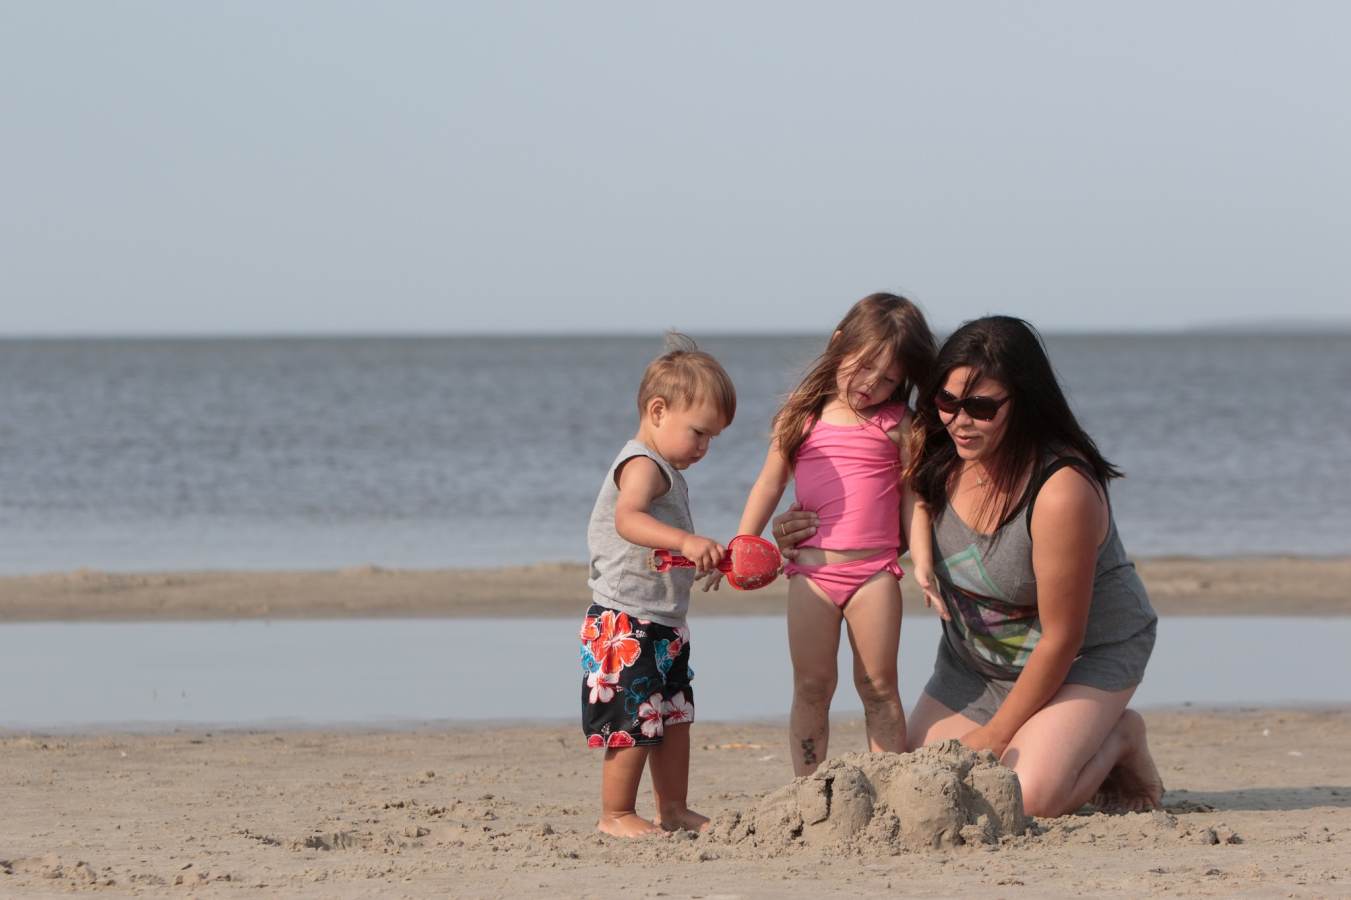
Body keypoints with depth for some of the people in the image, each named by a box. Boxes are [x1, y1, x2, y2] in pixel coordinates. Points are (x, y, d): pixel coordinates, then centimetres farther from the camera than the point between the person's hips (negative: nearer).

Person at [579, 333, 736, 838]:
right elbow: (628, 519, -36)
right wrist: (685, 542, -48)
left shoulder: (666, 470, 18)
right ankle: (616, 814, 3)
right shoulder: (642, 466, -15)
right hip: (626, 623, -11)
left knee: (675, 718, 14)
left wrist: (702, 560, 22)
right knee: (635, 721, -6)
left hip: (664, 625, 11)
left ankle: (673, 809, 23)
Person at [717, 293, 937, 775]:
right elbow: (770, 483, 10)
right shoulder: (803, 417, 5)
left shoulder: (896, 424, 2)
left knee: (879, 686, 2)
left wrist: (922, 563, -5)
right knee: (811, 686, 3)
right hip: (811, 570, 1)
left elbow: (912, 495, 4)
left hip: (874, 570, -1)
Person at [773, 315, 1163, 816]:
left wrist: (996, 735, -18)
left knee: (1030, 797, -28)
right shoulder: (938, 458, -12)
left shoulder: (1062, 491, -31)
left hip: (1086, 657, -7)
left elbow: (1061, 637, -25)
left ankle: (1120, 741, 6)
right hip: (976, 660, 7)